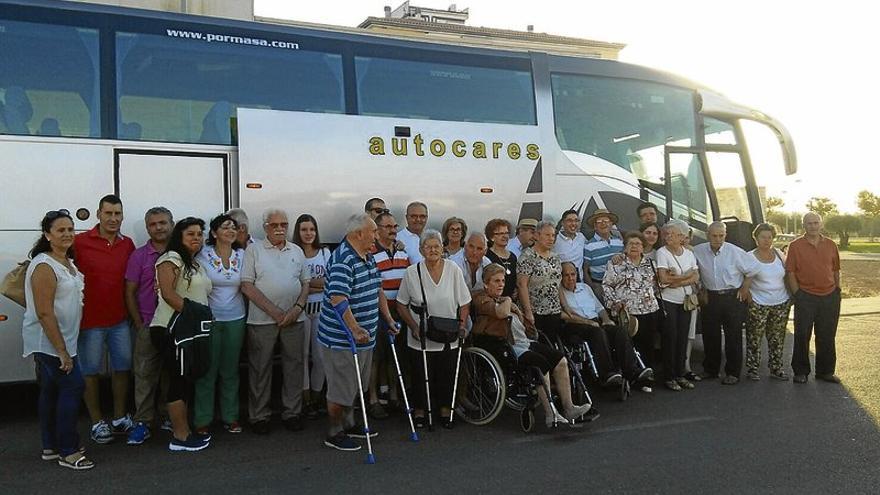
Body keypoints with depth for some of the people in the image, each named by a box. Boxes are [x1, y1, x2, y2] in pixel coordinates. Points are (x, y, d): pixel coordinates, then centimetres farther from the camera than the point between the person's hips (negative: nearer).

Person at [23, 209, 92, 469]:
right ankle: (68, 452, 0)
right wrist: (61, 350, -23)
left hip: (61, 339, 9)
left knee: (51, 391, 15)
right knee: (73, 386, -8)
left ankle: (51, 447, 26)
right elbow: (44, 313, -23)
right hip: (50, 342, -9)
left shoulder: (68, 261, 10)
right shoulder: (44, 266, -19)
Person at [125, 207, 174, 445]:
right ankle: (142, 422, 6)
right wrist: (139, 325, -4)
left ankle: (168, 417, 22)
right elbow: (130, 293, 1)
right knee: (145, 374, -1)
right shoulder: (139, 256, 1)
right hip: (147, 325, -2)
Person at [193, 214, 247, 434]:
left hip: (235, 319, 3)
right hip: (209, 318, -2)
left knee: (230, 370, 10)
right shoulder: (203, 255, -4)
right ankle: (203, 419, 14)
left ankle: (230, 417, 20)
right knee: (207, 370, 2)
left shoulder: (242, 255, 4)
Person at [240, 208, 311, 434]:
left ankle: (292, 412, 19)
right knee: (260, 368, 4)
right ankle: (259, 416, 15)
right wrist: (274, 311, -12)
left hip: (294, 319, 3)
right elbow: (247, 286, -7)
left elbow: (306, 283, 12)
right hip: (262, 320, -3)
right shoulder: (254, 250, 0)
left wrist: (298, 308, -6)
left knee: (294, 366, 7)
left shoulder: (297, 251, 12)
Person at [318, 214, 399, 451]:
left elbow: (377, 291, 21)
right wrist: (354, 329, -36)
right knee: (341, 388, 2)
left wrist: (388, 319, 17)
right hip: (341, 339, -10)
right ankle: (334, 433, 18)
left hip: (364, 336, 10)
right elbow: (337, 298, -31)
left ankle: (348, 424, 38)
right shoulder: (342, 260, -22)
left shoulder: (368, 258, 11)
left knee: (354, 386, 22)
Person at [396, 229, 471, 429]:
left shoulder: (453, 270, -3)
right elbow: (401, 305, 1)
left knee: (447, 375, 10)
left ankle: (446, 410, 29)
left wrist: (462, 324, -8)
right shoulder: (412, 272, -6)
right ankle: (419, 412, 27)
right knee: (421, 376, 7)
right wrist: (414, 327, -9)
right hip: (420, 338, -1)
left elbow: (464, 303, 4)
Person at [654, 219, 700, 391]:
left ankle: (680, 374, 15)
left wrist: (677, 281, -15)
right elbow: (664, 278, -17)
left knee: (683, 337, 6)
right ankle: (669, 377, 4)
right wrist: (687, 275, -8)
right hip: (668, 301, -5)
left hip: (685, 300, 5)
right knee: (670, 338, -4)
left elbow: (696, 277, -1)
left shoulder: (689, 253, 8)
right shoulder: (662, 252, -7)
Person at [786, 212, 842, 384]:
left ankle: (825, 371, 25)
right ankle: (801, 372, 14)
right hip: (806, 297, -3)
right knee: (802, 336, 3)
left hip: (830, 297, 3)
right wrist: (797, 293, -9)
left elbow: (836, 270, 14)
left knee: (827, 337, 12)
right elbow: (790, 271, -5)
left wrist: (837, 290, 9)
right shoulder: (795, 246, -4)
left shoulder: (831, 245, 6)